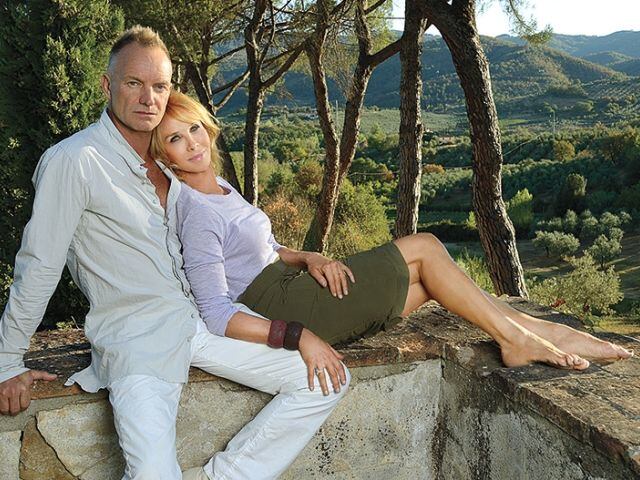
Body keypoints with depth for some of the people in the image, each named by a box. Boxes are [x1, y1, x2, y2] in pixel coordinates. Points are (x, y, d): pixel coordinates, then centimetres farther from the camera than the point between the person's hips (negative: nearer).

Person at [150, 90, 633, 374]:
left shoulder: (219, 187, 12)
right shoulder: (196, 213, -18)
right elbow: (217, 315, -24)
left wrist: (307, 258, -1)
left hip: (289, 287, 9)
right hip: (273, 306, -9)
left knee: (428, 280, 4)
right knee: (423, 248, -6)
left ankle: (528, 330, 11)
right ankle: (514, 336, 5)